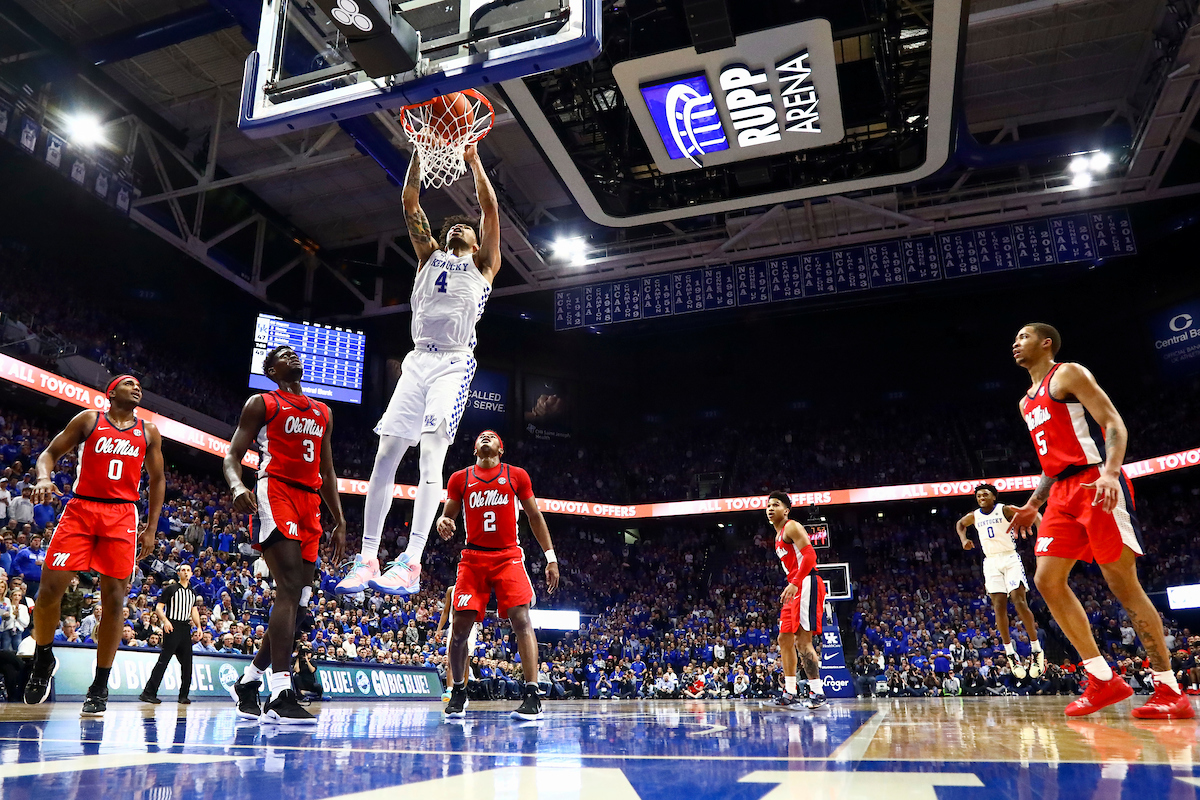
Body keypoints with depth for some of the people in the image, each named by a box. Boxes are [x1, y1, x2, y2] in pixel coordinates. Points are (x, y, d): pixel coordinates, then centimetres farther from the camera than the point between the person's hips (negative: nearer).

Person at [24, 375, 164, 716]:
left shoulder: (148, 432, 13)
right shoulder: (88, 420, 9)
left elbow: (157, 479, 16)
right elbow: (50, 452, 8)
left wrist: (151, 527, 9)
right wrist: (44, 478, -15)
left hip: (123, 515, 1)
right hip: (81, 509, -1)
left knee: (114, 598, -5)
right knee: (50, 586, -10)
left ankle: (99, 688, 4)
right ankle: (42, 660, 19)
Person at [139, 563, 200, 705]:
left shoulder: (192, 592, 17)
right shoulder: (171, 589, 0)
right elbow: (158, 607, -4)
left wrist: (198, 626, 14)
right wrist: (165, 621, -20)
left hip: (186, 629, 6)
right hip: (172, 627, -6)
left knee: (187, 663, 5)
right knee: (163, 661, -11)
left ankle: (183, 695, 12)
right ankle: (148, 693, -8)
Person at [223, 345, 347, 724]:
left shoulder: (323, 412, 24)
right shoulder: (261, 404, 8)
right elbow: (232, 455, 0)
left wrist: (339, 521, 17)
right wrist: (237, 486, -23)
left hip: (311, 502, 7)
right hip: (276, 494, -6)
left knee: (294, 598, 5)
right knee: (289, 588, -20)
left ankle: (247, 681, 20)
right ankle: (281, 694, -22)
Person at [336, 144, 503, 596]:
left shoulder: (483, 265, 16)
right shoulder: (429, 256, 24)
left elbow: (491, 210, 3)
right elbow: (410, 203, 16)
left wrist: (473, 159, 1)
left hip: (454, 362, -4)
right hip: (418, 359, 5)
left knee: (431, 450, -21)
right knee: (386, 453, -4)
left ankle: (411, 563, -29)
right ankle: (367, 559, 1)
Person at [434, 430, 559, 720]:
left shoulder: (517, 475, 8)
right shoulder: (460, 478, 10)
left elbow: (535, 516, 10)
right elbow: (447, 516, 13)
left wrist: (550, 556, 4)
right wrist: (442, 524, -13)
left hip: (508, 556, -1)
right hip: (473, 557, 2)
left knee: (521, 618, -15)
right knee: (460, 625, -2)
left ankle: (532, 694, -14)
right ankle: (458, 691, 19)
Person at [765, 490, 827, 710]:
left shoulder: (792, 527, -6)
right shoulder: (778, 536, 23)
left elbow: (810, 555, -19)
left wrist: (795, 584, -27)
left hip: (806, 584, -11)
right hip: (795, 588, 11)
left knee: (802, 639, -14)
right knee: (785, 638, 9)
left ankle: (817, 692, -10)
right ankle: (790, 693, 14)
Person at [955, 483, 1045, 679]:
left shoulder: (1005, 510, -6)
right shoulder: (974, 516, 8)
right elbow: (959, 524, 27)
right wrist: (964, 539, 10)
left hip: (1010, 558, -4)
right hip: (991, 562, 4)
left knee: (1019, 602, -15)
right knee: (999, 606, -3)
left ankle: (1036, 650, -5)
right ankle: (1010, 653, 3)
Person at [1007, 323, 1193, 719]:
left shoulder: (1068, 374, -1)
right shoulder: (1026, 404, 23)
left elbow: (1114, 425, -11)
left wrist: (1110, 472, -27)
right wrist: (1032, 504, 19)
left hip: (1096, 484, -8)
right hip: (1062, 493, 8)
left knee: (1122, 581, -8)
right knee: (1047, 580, -2)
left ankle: (1170, 691, 0)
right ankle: (1104, 680, 4)